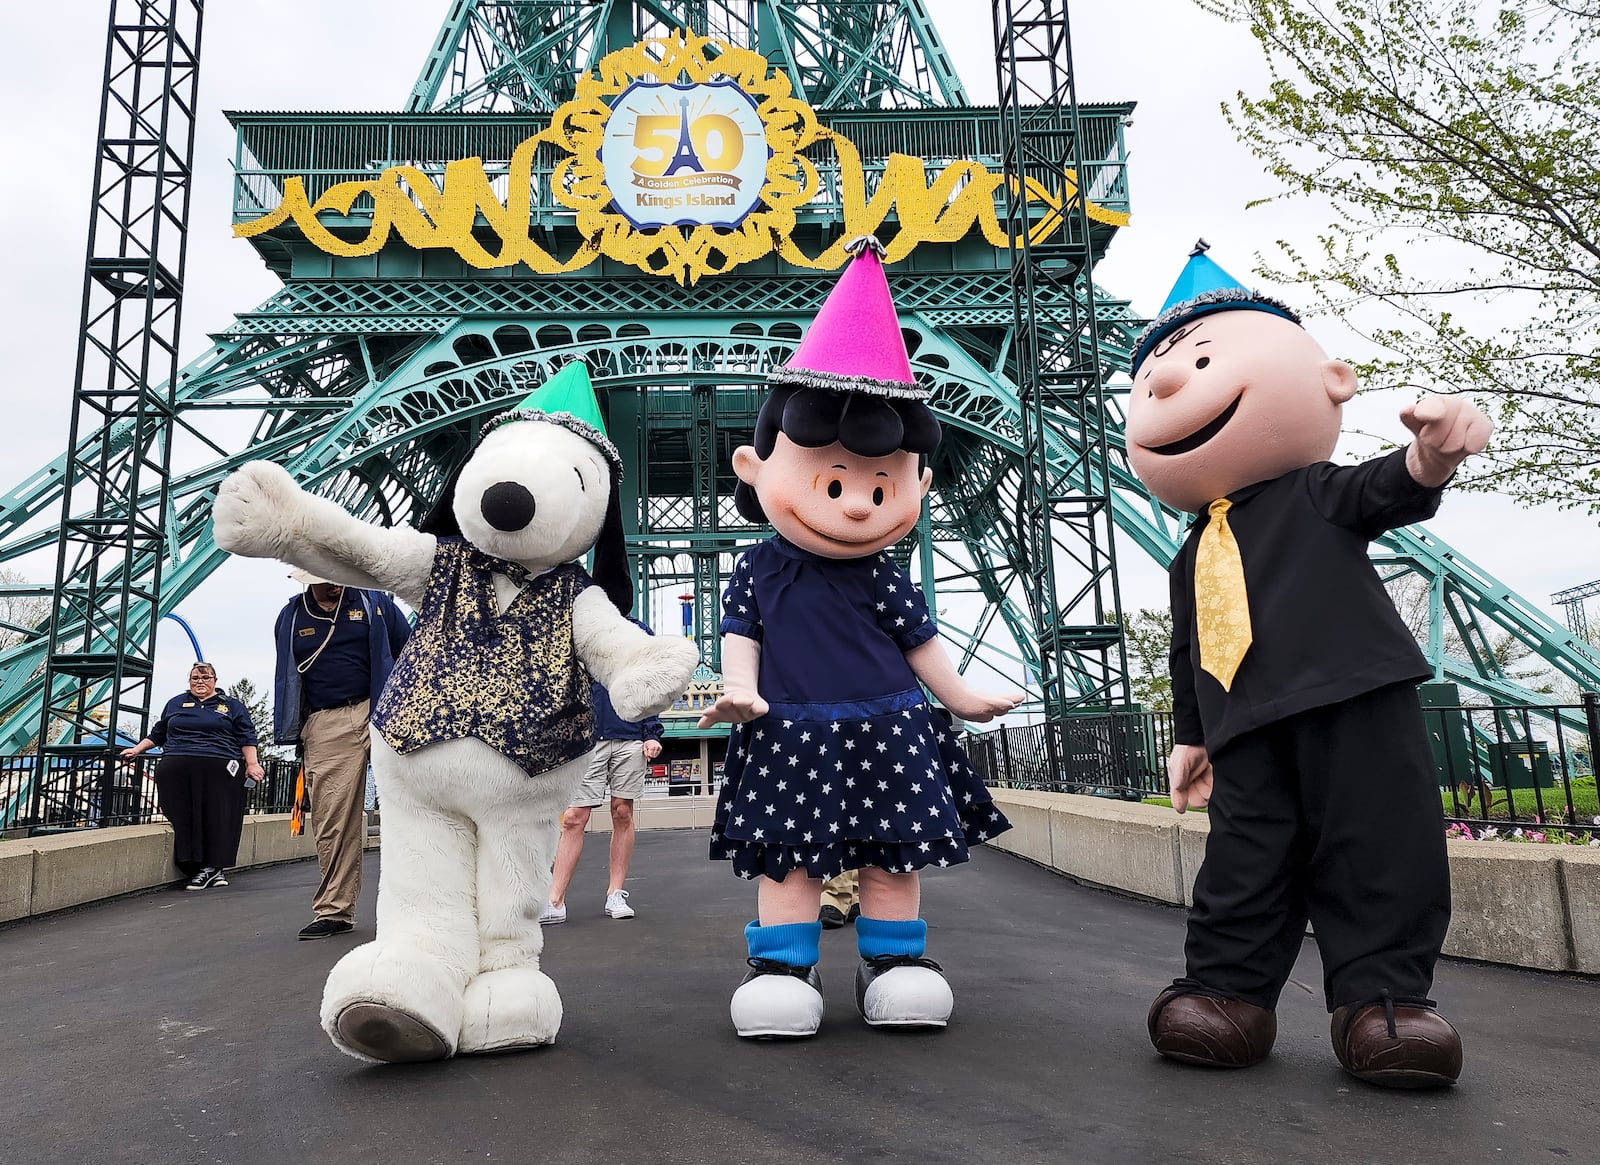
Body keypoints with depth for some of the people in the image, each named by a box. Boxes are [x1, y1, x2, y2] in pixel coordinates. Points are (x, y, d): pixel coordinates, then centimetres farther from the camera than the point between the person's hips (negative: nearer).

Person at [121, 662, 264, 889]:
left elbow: (246, 738, 8)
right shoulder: (175, 704, 24)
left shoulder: (232, 706, 15)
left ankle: (213, 866, -3)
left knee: (218, 819, -9)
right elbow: (157, 734, 32)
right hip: (177, 774, 2)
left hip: (218, 774, -2)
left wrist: (252, 764, -3)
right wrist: (136, 750, 21)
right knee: (185, 820, -8)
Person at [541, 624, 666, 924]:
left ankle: (615, 894, 17)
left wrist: (652, 735, 4)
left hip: (630, 740, 1)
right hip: (586, 738, -1)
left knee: (623, 814, 6)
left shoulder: (639, 631, 10)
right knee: (573, 818, -3)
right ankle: (555, 902, 3)